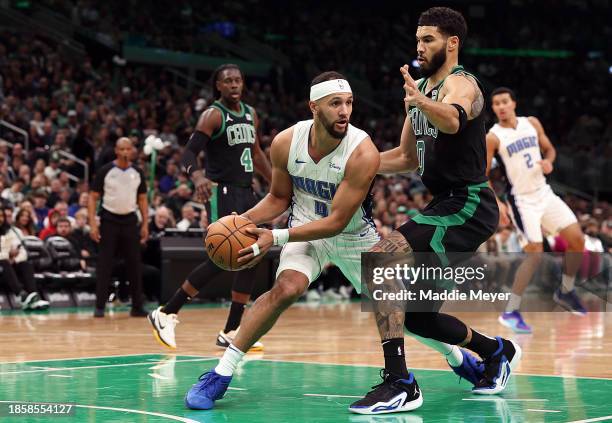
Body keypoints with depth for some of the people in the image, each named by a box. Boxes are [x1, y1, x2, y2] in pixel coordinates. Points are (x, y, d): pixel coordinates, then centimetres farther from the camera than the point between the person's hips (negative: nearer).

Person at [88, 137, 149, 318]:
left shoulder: (137, 173, 5)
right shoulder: (105, 171, -5)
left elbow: (142, 199, 12)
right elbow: (93, 197, -4)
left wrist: (145, 224, 3)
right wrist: (93, 224, -12)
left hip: (130, 220, 3)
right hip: (109, 220, -3)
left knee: (135, 265, 3)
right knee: (104, 265, -3)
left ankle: (137, 306, 9)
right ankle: (100, 306, 2)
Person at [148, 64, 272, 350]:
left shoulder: (251, 114, 14)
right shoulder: (213, 115, -9)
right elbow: (189, 154, -19)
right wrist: (198, 176, -40)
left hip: (246, 193, 8)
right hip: (222, 193, -8)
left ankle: (231, 332, 8)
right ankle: (166, 314, -5)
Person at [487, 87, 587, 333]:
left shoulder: (532, 123, 4)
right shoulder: (493, 138, -11)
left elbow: (549, 149, 16)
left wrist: (548, 161, -8)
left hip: (544, 194, 6)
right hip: (521, 200, -6)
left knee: (577, 239, 2)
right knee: (535, 254, -17)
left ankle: (566, 292, 23)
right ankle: (510, 312, -10)